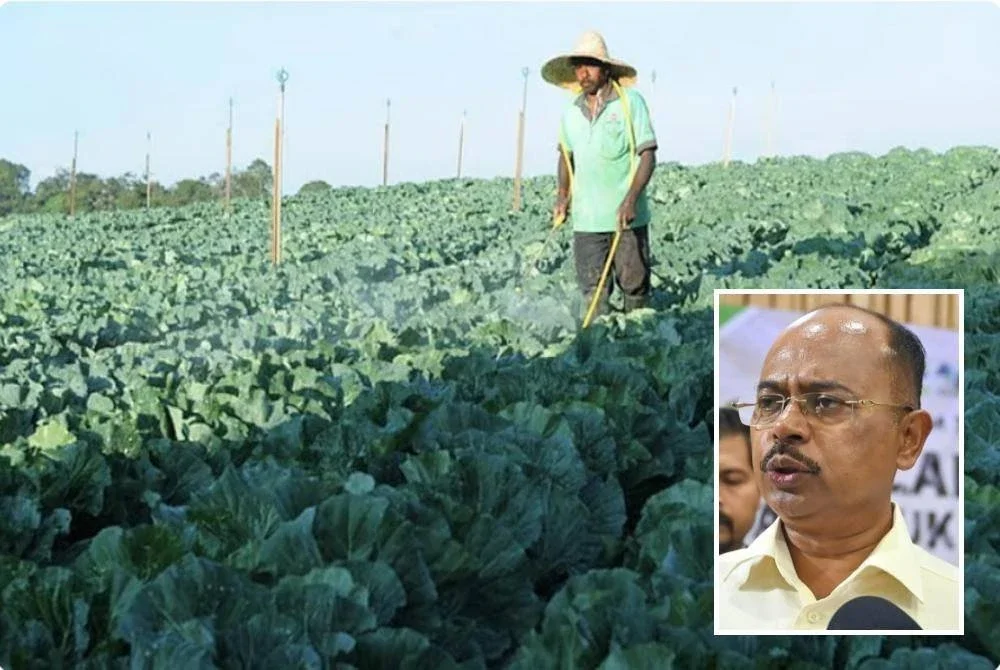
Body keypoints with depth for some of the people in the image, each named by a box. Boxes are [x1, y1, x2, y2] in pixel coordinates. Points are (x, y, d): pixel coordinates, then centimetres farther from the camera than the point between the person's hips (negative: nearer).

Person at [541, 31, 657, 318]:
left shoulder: (631, 102, -5)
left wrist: (631, 200, -19)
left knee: (634, 285, 4)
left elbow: (647, 155, -7)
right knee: (592, 292, 1)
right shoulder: (571, 112, 8)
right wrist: (563, 193, 5)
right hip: (586, 219, 3)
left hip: (627, 217, -3)